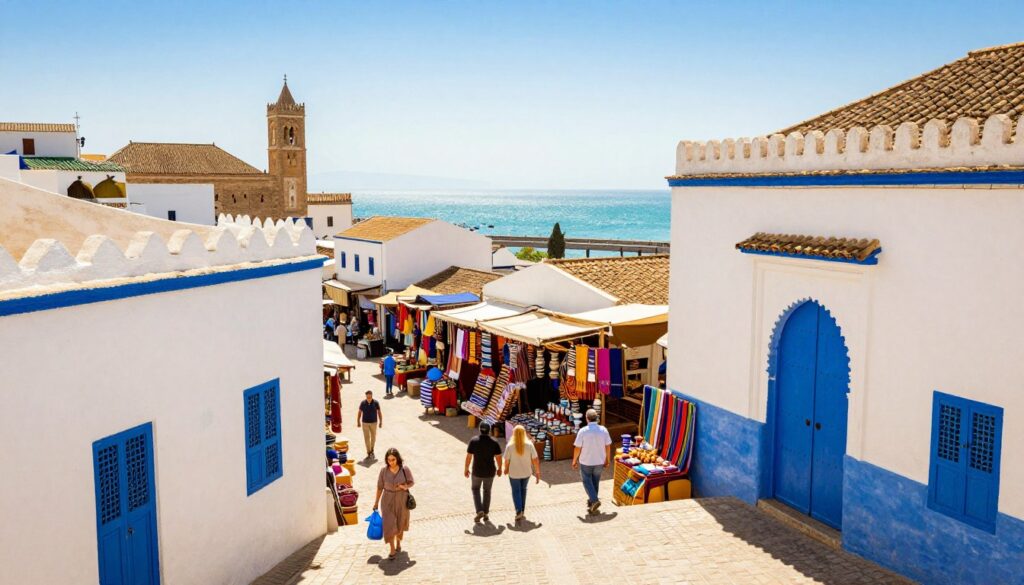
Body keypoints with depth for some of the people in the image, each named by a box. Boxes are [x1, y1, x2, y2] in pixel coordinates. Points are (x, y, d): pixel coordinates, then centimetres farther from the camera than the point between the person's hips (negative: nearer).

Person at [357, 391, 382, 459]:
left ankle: (371, 450, 32)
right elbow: (359, 412, 5)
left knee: (373, 437, 12)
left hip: (374, 422, 0)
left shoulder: (376, 403, -9)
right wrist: (358, 422, 6)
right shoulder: (362, 403, -7)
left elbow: (379, 412, 1)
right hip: (365, 423, 0)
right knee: (366, 438, -3)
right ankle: (369, 453, 2)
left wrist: (381, 422, 1)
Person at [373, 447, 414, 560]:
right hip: (388, 500, 0)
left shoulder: (405, 469, -14)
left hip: (402, 499, 0)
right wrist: (376, 502, 4)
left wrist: (405, 486, -23)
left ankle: (398, 543, 41)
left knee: (400, 523, 16)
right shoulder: (384, 470, -11)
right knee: (389, 524, -6)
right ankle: (392, 550, 4)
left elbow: (412, 482, -2)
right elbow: (380, 487, -2)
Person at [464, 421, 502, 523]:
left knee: (475, 489, 22)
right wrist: (499, 469, 10)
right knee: (487, 491, 22)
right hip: (490, 472, 1)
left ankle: (479, 511, 5)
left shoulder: (473, 441, -14)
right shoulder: (494, 442, -11)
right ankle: (485, 514, 26)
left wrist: (466, 469, 1)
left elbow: (468, 456, -11)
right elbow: (498, 457, -7)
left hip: (477, 472, -1)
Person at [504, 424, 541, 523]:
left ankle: (519, 511, -1)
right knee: (523, 490, 23)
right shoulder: (529, 445, -12)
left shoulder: (510, 446, -16)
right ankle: (522, 511, 28)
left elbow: (507, 460, -9)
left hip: (514, 473, -2)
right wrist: (537, 472, 0)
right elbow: (535, 460, -10)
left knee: (516, 492, 14)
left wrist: (506, 469, 11)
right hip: (526, 473, 2)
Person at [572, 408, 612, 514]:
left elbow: (577, 448, -13)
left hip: (586, 462, -3)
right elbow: (608, 447, -1)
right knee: (595, 482, 19)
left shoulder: (583, 431, -17)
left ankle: (594, 500, -7)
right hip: (599, 462, 3)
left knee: (587, 481, 11)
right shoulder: (603, 430, -9)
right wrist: (607, 460, 12)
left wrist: (574, 461, 1)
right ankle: (591, 501, 28)